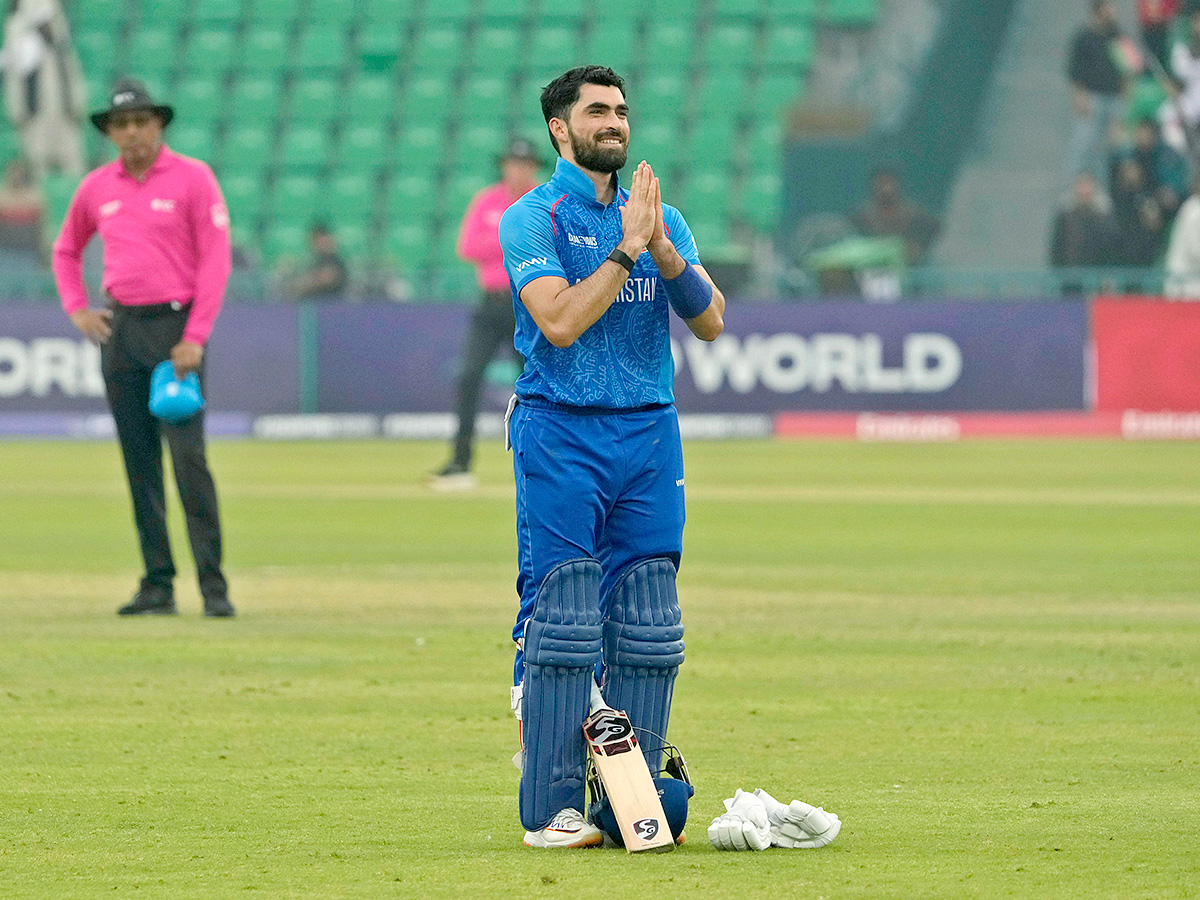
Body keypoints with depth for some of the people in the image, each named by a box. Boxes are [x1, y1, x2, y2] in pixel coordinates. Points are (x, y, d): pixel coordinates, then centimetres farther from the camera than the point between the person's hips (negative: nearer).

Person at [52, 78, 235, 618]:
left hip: (176, 326, -5)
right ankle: (157, 584, 10)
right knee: (139, 462, 6)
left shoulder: (192, 178, -4)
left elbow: (216, 260, -8)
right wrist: (76, 310, 10)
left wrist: (194, 337, -14)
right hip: (120, 329, 5)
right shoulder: (96, 187, 10)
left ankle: (213, 586, -13)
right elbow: (66, 250, 26)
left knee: (188, 456, -13)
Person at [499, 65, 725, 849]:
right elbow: (560, 322, -15)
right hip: (562, 434, -5)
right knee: (562, 625, -8)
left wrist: (664, 251, -10)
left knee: (648, 631, 3)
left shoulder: (661, 218, 14)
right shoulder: (534, 218, -2)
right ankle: (552, 810, -6)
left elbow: (711, 322, 3)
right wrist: (626, 251, -15)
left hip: (650, 432, 5)